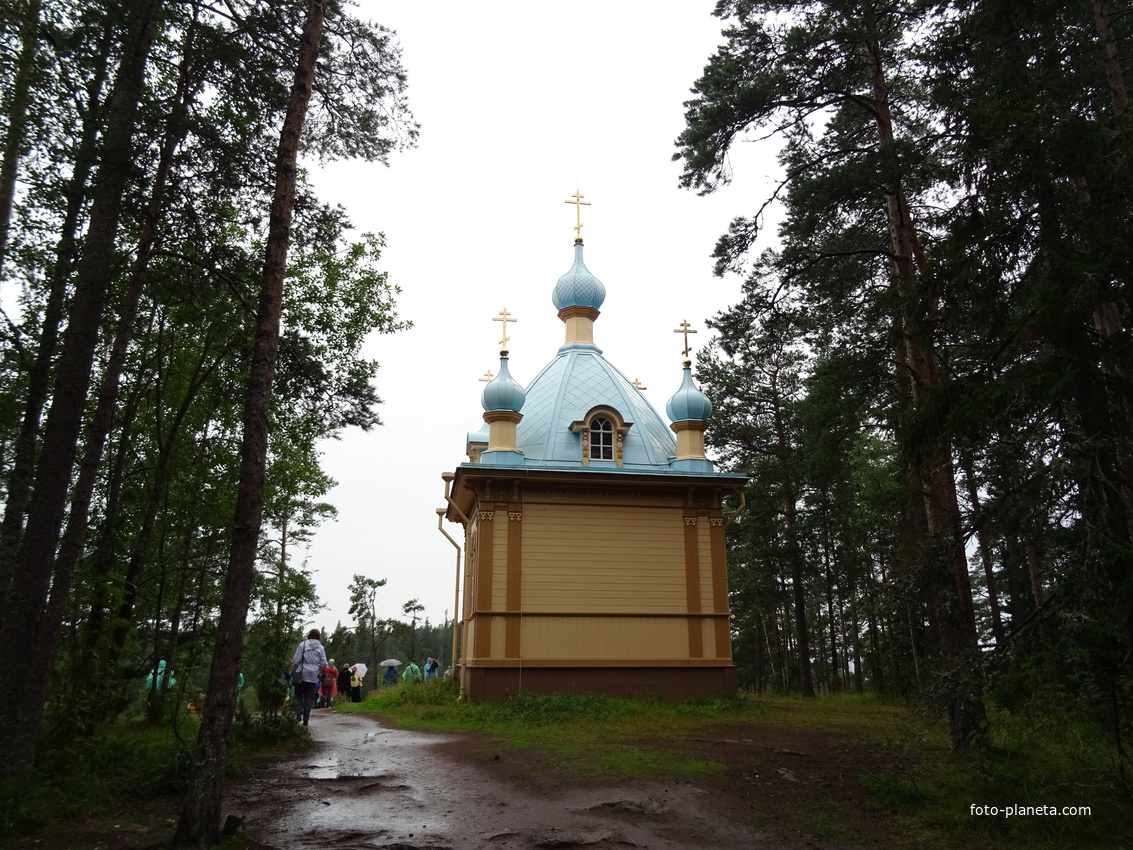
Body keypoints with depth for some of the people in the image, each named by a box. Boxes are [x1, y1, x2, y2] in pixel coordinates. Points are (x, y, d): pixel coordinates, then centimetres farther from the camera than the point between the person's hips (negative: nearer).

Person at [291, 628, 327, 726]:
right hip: (313, 676, 1)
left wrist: (293, 672, 4)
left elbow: (296, 660, -6)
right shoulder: (320, 648, 3)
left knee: (299, 695, 14)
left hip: (301, 675, -1)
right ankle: (305, 720, 5)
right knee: (309, 698, 7)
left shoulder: (303, 645, -3)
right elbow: (324, 664, 1)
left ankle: (299, 713, -6)